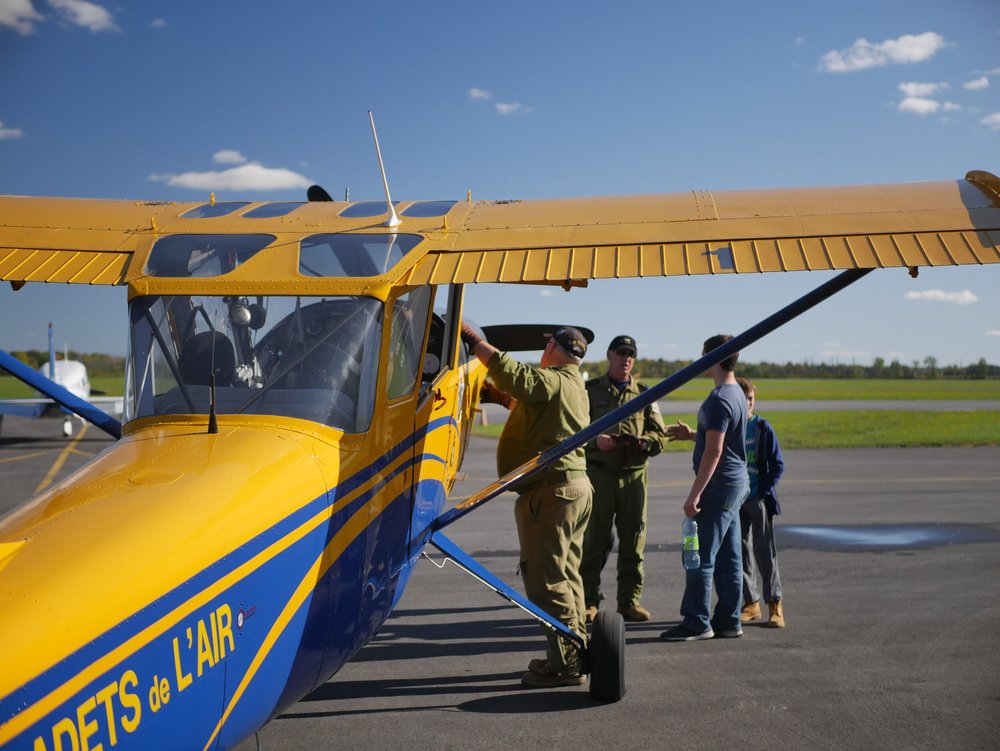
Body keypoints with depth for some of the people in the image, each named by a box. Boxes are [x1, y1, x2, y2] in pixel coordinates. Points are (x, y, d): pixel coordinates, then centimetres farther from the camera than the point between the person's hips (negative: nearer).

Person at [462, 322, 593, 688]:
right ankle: (575, 652, 25)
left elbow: (512, 374, -30)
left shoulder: (552, 381, -14)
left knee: (545, 576, -6)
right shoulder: (575, 387, 18)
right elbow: (520, 392, 28)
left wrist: (472, 338, -23)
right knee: (565, 573, 17)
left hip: (550, 489, -11)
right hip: (574, 485, 11)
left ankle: (566, 662, -4)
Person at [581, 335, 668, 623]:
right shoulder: (590, 390, 7)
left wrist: (641, 442, -13)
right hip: (598, 473, -2)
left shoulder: (644, 394, 13)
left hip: (634, 474, 2)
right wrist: (594, 440, -16)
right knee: (593, 539, 0)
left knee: (633, 540, 5)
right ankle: (588, 602, 8)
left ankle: (630, 600, 15)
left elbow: (661, 435, 8)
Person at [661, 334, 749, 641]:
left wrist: (694, 494, -21)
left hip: (720, 484, -10)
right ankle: (728, 621, 18)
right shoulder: (736, 393, 13)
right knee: (728, 556, 12)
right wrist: (692, 434, 20)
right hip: (736, 482, 10)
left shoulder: (719, 400, -18)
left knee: (700, 556, -5)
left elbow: (714, 451, -22)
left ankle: (697, 623, 0)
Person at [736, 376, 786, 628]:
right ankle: (751, 603, 18)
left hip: (758, 500, -3)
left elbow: (777, 464, -1)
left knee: (765, 552, -4)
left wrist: (764, 490, -10)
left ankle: (774, 605, 2)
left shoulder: (762, 427, -2)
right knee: (741, 553, 8)